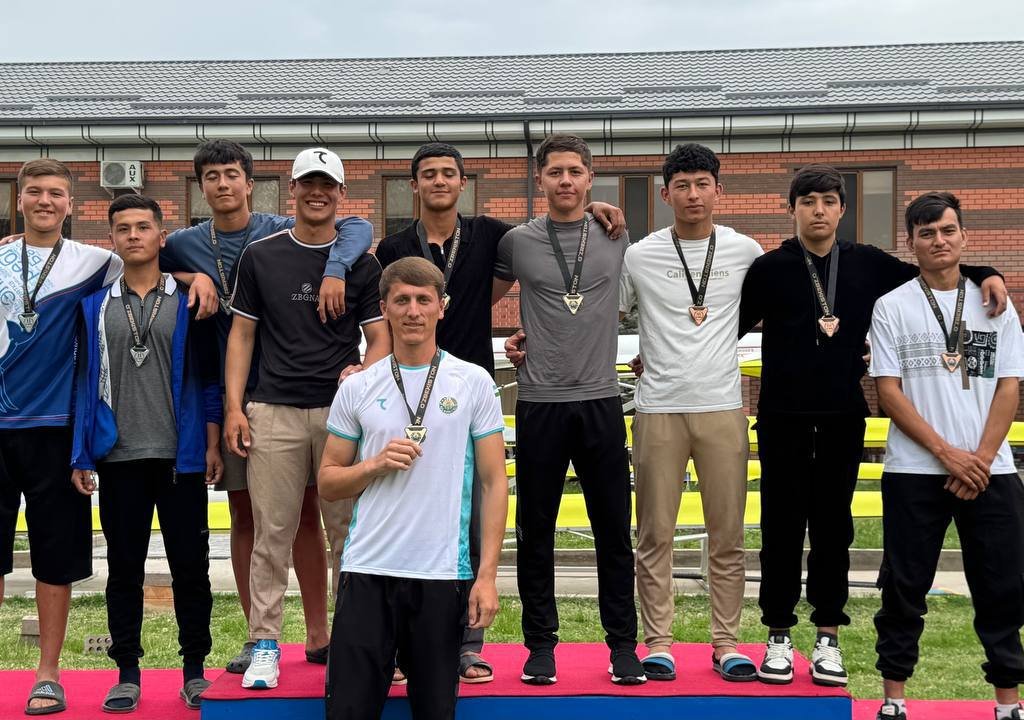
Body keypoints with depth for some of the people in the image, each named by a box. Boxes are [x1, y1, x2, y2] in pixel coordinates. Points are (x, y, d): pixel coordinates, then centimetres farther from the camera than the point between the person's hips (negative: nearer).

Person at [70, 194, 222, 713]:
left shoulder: (188, 302, 4)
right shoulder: (93, 305, 8)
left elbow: (207, 376, 4)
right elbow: (84, 379, 8)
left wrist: (212, 444, -2)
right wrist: (80, 455, 2)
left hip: (181, 456, -1)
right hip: (118, 458, 1)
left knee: (190, 567, 3)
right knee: (124, 570, 7)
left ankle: (195, 670, 15)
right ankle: (127, 674, 16)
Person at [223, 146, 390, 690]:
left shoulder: (361, 262, 8)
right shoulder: (261, 256, 9)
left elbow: (380, 339, 7)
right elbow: (241, 335, 9)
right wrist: (234, 408, 0)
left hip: (343, 410, 0)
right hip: (274, 413, 0)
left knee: (349, 528, 2)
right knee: (272, 532, 1)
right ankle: (265, 642, 8)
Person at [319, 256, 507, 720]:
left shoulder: (473, 383, 3)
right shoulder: (357, 389, 8)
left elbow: (493, 482, 2)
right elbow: (327, 481, 12)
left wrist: (487, 575, -5)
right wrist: (375, 464, -9)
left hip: (443, 575, -1)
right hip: (367, 572, 1)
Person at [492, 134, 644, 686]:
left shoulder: (617, 238, 5)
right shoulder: (517, 241, 3)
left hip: (602, 402, 0)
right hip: (539, 404, 0)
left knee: (613, 530, 5)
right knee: (535, 531, 6)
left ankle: (622, 642, 16)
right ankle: (540, 643, 18)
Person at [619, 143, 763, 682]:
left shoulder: (745, 252, 5)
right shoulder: (639, 256, 2)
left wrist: (714, 342, 9)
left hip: (723, 408, 1)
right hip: (658, 409, -1)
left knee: (727, 535, 5)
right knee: (655, 534, 3)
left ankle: (726, 643, 15)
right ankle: (658, 642, 12)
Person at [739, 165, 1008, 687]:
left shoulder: (867, 264, 6)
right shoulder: (770, 268, -2)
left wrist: (984, 276, 0)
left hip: (843, 419, 2)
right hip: (783, 418, -2)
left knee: (834, 527, 7)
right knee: (782, 527, 4)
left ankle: (828, 639, 16)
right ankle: (778, 637, 15)